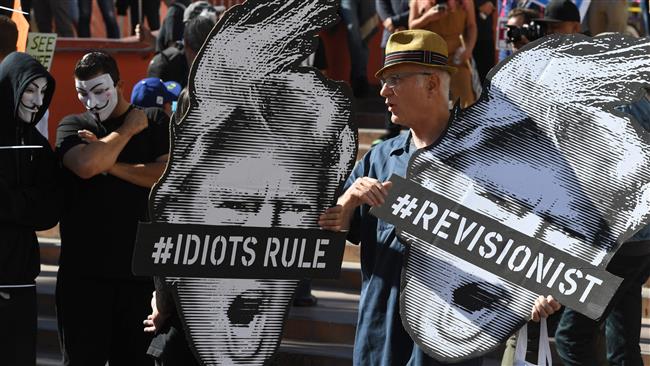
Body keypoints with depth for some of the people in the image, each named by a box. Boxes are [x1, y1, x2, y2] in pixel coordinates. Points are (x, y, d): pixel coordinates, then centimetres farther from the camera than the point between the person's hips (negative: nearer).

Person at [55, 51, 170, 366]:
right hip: (84, 270, 0)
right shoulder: (72, 126, 9)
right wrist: (128, 129, -3)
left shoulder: (155, 122, 9)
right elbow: (86, 165, -14)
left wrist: (111, 165, -10)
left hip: (140, 267, 0)